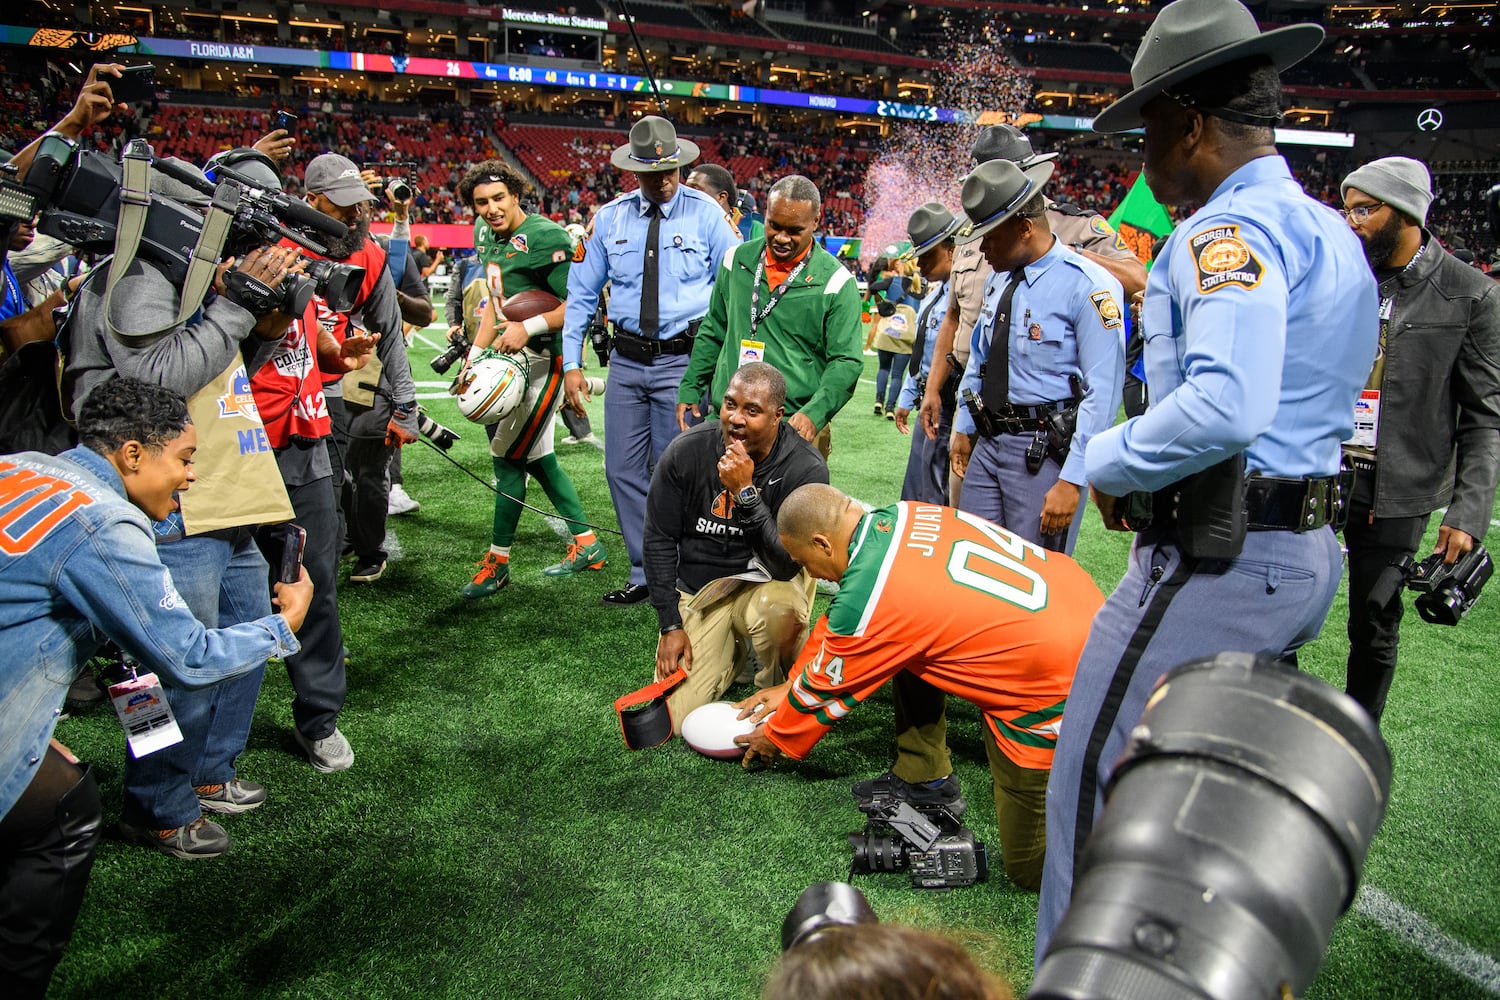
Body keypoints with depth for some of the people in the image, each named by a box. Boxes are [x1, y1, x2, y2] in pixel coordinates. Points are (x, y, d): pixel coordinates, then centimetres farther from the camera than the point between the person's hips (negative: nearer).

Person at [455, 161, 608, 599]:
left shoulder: (546, 237, -15)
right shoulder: (488, 235, 13)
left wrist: (529, 327, -24)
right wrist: (474, 357, 18)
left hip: (547, 357, -9)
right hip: (516, 357, 10)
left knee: (509, 456, -6)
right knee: (535, 455, 14)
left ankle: (498, 561, 8)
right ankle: (586, 544, 25)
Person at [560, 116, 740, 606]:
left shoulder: (706, 213, -2)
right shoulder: (609, 219, 6)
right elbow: (580, 294, 11)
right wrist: (571, 364, 5)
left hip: (684, 361, -4)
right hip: (627, 360, 4)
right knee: (623, 470, 7)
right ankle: (646, 574, 22)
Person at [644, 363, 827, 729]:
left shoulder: (805, 469, -19)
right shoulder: (685, 452, -12)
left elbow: (786, 565, -23)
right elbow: (659, 540, -2)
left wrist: (745, 493, -33)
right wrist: (670, 625, -3)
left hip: (767, 583, -2)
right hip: (698, 589, 2)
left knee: (779, 609, -39)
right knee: (673, 717, -9)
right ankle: (732, 652, 23)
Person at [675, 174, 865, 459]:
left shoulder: (835, 281, -3)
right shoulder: (737, 260, 10)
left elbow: (846, 361, -5)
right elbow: (713, 332, 20)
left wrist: (814, 414, -19)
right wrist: (690, 389, 17)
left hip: (795, 426, -3)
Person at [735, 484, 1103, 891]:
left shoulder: (866, 601, -21)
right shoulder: (901, 516, 3)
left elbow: (826, 688, 0)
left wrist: (775, 739, 19)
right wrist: (790, 685, 28)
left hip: (1062, 689, -9)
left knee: (1028, 867, 7)